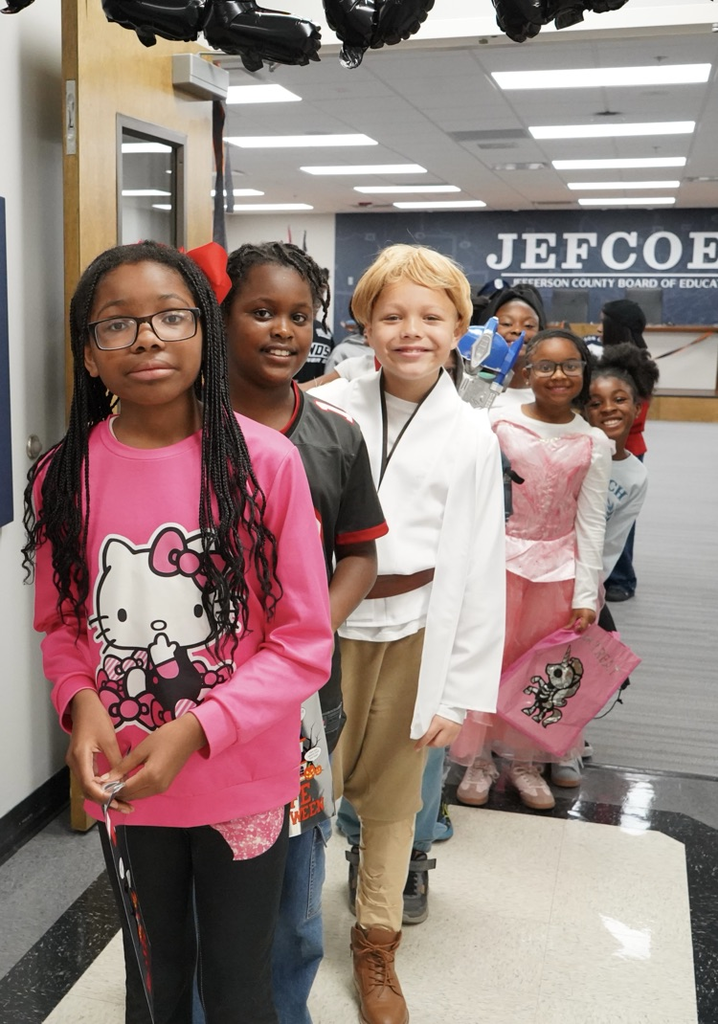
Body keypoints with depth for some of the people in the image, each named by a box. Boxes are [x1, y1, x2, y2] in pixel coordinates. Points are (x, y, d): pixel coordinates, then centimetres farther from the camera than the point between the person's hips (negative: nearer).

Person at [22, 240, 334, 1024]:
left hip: (241, 779, -2)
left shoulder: (264, 462, -16)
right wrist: (79, 702, -14)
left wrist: (197, 731, -21)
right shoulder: (63, 475, -7)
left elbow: (304, 642, -12)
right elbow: (59, 624, 5)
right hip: (122, 784, 3)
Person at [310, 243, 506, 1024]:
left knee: (391, 794, 14)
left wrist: (461, 692, -2)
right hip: (323, 621, 0)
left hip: (413, 635, 1)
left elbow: (479, 575, -1)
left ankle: (376, 946, 35)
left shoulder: (472, 439, -2)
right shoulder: (328, 409, -4)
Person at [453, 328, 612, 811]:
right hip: (500, 555, -1)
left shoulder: (594, 443, -1)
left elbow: (591, 522, 0)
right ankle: (478, 758, 22)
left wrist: (586, 594, -3)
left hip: (558, 565, 2)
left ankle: (526, 759, 29)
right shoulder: (498, 423, -6)